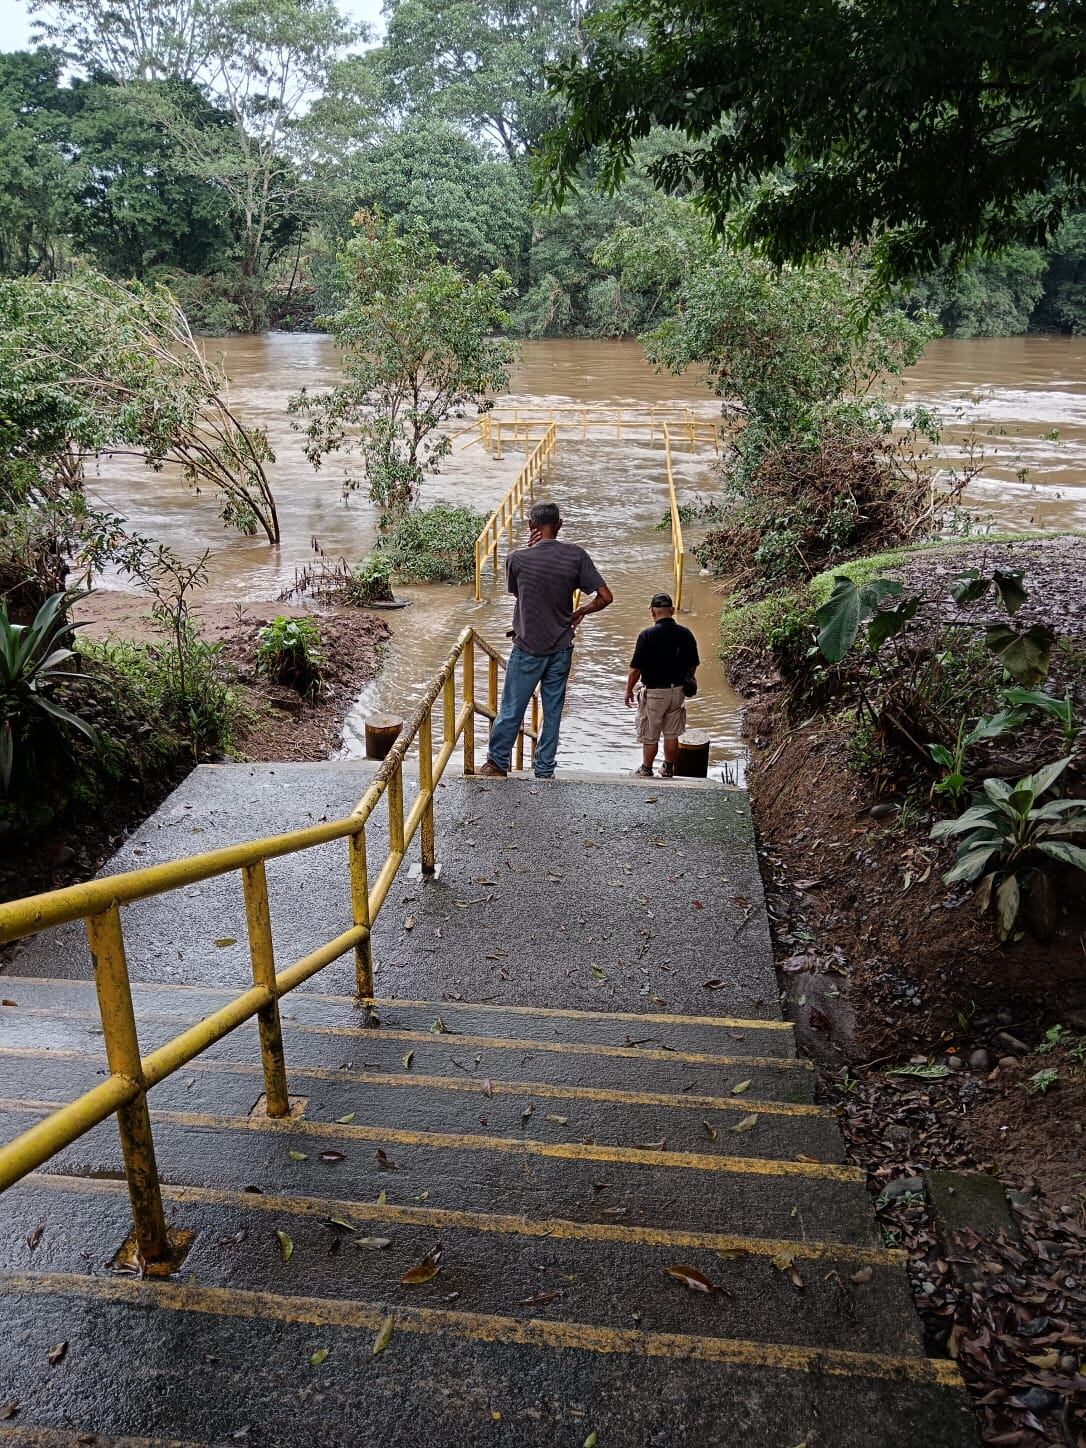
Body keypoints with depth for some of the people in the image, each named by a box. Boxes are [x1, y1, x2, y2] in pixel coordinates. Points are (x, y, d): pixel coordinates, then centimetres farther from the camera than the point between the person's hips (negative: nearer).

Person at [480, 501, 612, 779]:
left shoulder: (518, 559, -13)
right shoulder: (576, 555, -8)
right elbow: (605, 597, -9)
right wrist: (579, 612, 9)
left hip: (528, 649, -2)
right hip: (561, 649, 2)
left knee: (511, 711, 11)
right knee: (553, 711, 13)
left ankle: (498, 763, 23)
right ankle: (544, 770, 21)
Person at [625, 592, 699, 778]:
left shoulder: (647, 635, -17)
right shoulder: (685, 634, -3)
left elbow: (635, 669, -15)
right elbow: (693, 666, 6)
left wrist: (629, 690, 0)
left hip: (654, 692, -4)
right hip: (677, 691, 5)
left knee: (650, 736, 9)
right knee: (672, 735, 16)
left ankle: (646, 771, 20)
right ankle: (668, 769, 27)